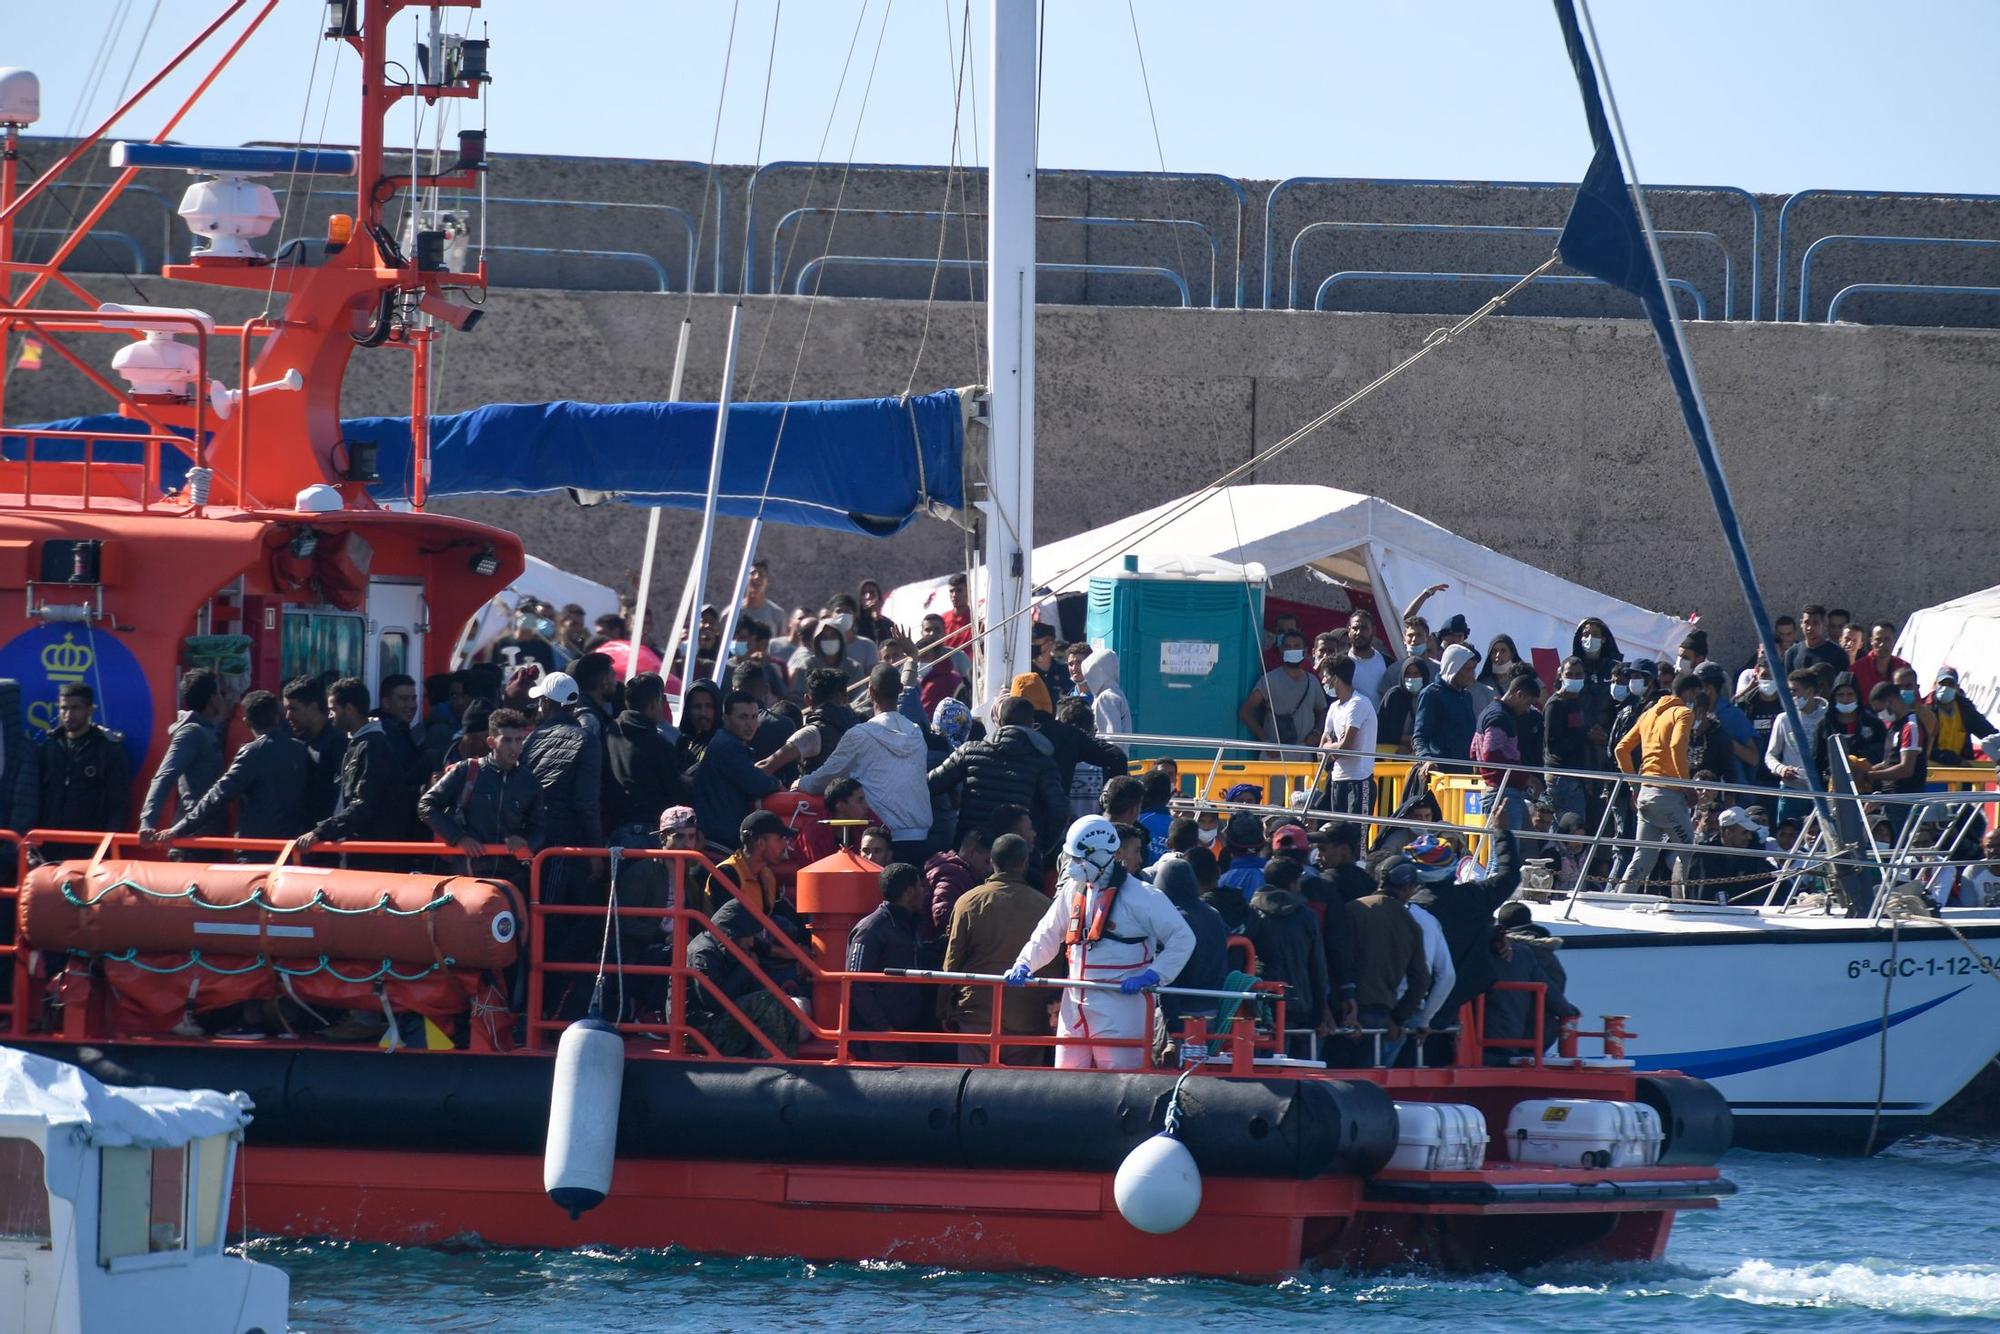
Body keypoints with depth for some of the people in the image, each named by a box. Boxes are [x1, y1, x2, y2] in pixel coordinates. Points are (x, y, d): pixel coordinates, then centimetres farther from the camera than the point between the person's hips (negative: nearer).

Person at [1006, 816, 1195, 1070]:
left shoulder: (1139, 896, -9)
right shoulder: (1073, 891, 12)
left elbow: (1183, 938, -8)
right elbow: (1048, 935, 21)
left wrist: (1152, 975, -17)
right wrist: (1024, 964, 4)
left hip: (1119, 1007, -7)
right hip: (1075, 1007, 7)